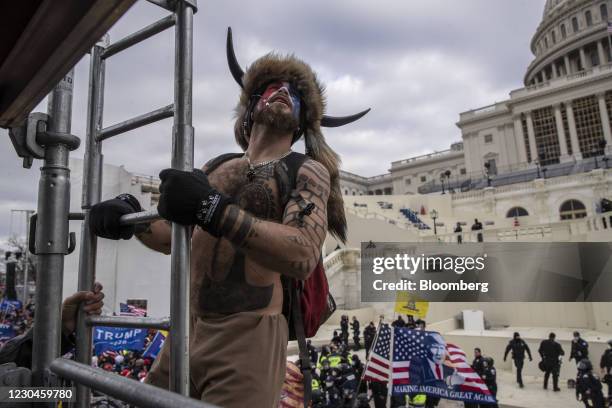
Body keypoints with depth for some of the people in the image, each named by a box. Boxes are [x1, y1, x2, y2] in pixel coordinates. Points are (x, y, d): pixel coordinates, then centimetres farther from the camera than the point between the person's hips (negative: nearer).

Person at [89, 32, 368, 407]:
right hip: (188, 332, 5)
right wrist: (130, 212, -2)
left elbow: (303, 256, -21)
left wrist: (213, 209, -28)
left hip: (249, 338, -5)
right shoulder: (219, 166, 13)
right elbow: (170, 234, 18)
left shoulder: (307, 170, -3)